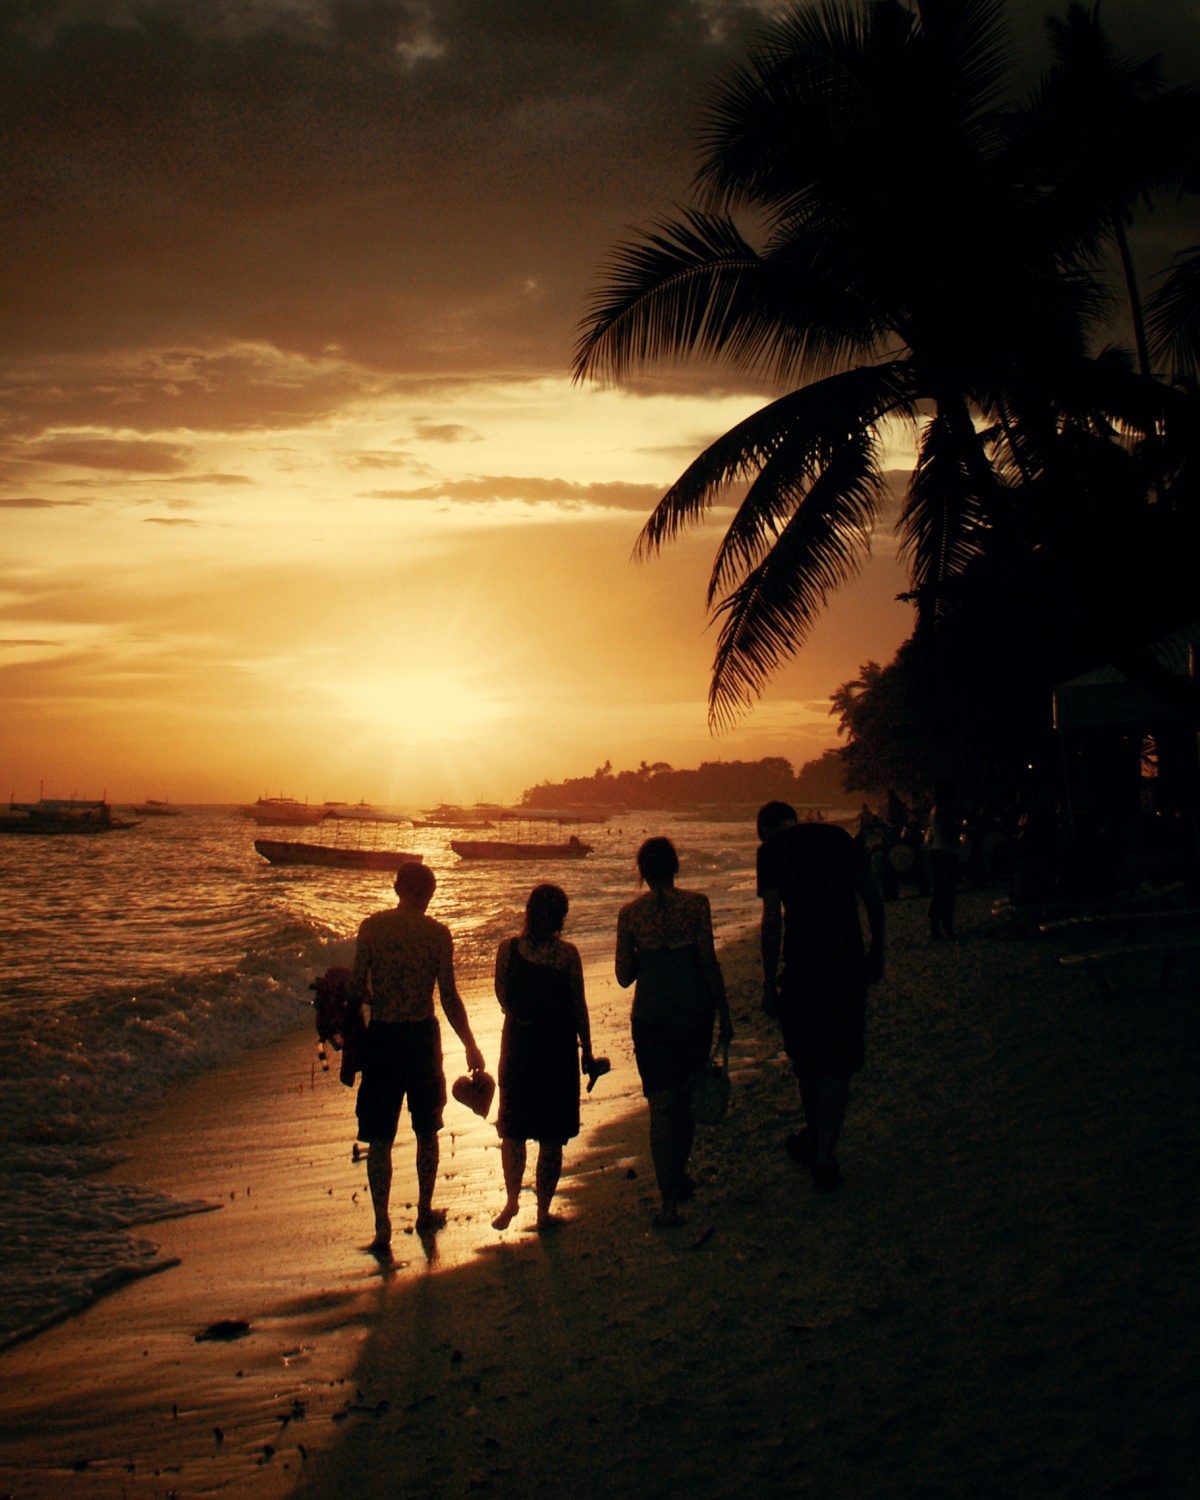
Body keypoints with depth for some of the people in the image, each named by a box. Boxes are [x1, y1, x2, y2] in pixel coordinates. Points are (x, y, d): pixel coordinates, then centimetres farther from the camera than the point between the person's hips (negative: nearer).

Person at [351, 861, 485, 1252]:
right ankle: (425, 1211, 31)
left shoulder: (371, 927, -4)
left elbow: (358, 986, -1)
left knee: (380, 1138, 4)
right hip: (422, 1037, 0)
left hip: (382, 1037, 0)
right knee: (426, 1132, 19)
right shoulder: (437, 933, -7)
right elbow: (449, 997, -6)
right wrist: (471, 1046, 3)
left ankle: (382, 1227, -3)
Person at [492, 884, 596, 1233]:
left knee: (512, 1129, 18)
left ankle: (512, 1199, 12)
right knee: (551, 1137, 8)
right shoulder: (566, 954, -12)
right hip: (557, 1047, -2)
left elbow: (501, 998, 6)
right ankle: (543, 1211, 13)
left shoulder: (507, 949, -6)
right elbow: (579, 1007, -6)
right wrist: (587, 1051, 5)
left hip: (517, 1044, 2)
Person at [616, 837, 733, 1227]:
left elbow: (624, 976, 2)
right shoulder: (696, 904, -6)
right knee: (686, 1097, 20)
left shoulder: (630, 913, -3)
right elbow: (709, 962, -8)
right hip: (694, 1010, 1)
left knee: (661, 1105, 1)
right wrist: (724, 1012, 1)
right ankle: (680, 1176, 35)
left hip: (651, 1016, -1)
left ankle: (669, 1202, -6)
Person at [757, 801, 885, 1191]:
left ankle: (815, 1140, 35)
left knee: (807, 1060, 17)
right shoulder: (839, 836, 10)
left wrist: (768, 982, -7)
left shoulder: (772, 849, -1)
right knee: (838, 1063, 8)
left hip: (803, 966, -2)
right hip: (849, 965, 2)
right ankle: (824, 1156, 2)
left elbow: (772, 919, -9)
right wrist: (877, 953, 18)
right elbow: (873, 899, 9)